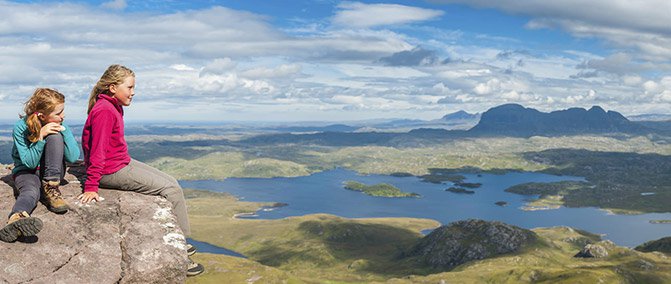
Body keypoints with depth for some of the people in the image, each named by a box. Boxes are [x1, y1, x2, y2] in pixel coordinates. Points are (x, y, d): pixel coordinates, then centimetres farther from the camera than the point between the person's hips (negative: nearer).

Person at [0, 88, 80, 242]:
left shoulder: (59, 126, -9)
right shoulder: (21, 127, -16)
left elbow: (73, 157, -15)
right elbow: (29, 163, -19)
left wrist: (64, 130, -24)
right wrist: (40, 136, -30)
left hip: (52, 173, 3)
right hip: (26, 171, -2)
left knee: (55, 136, -25)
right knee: (31, 191, -39)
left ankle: (50, 189, -26)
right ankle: (17, 217, -75)